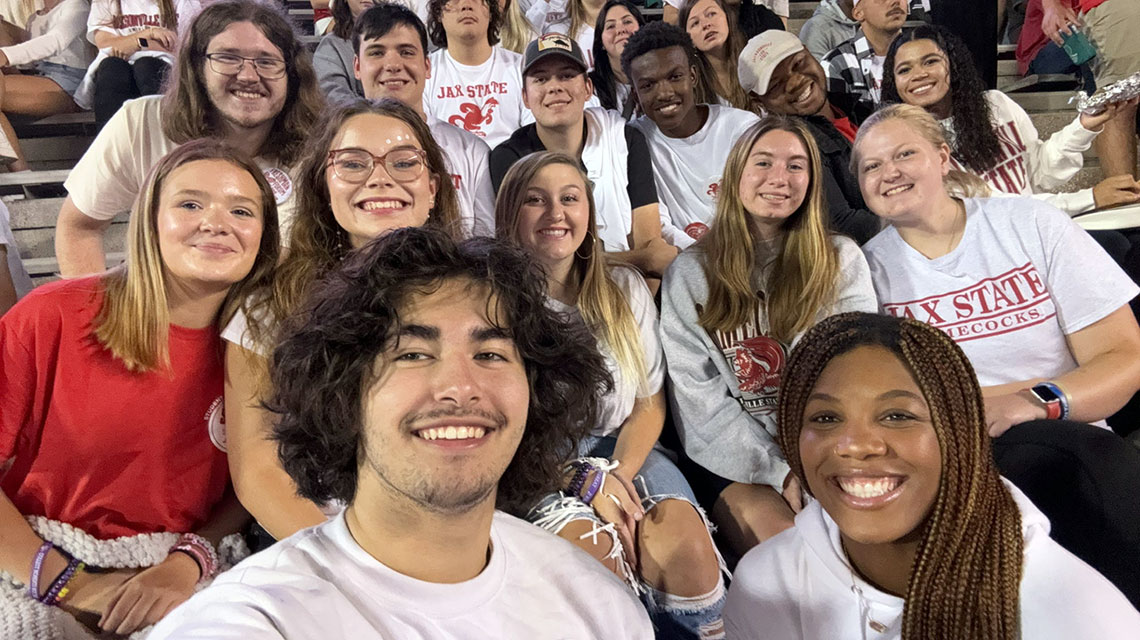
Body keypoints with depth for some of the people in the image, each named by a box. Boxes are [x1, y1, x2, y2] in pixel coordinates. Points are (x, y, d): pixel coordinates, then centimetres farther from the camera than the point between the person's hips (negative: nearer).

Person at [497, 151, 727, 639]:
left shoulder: (626, 289, 8)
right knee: (591, 547, -32)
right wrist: (584, 481, -16)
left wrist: (619, 473, -13)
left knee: (687, 546, -26)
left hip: (623, 453, 3)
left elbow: (649, 404, 6)